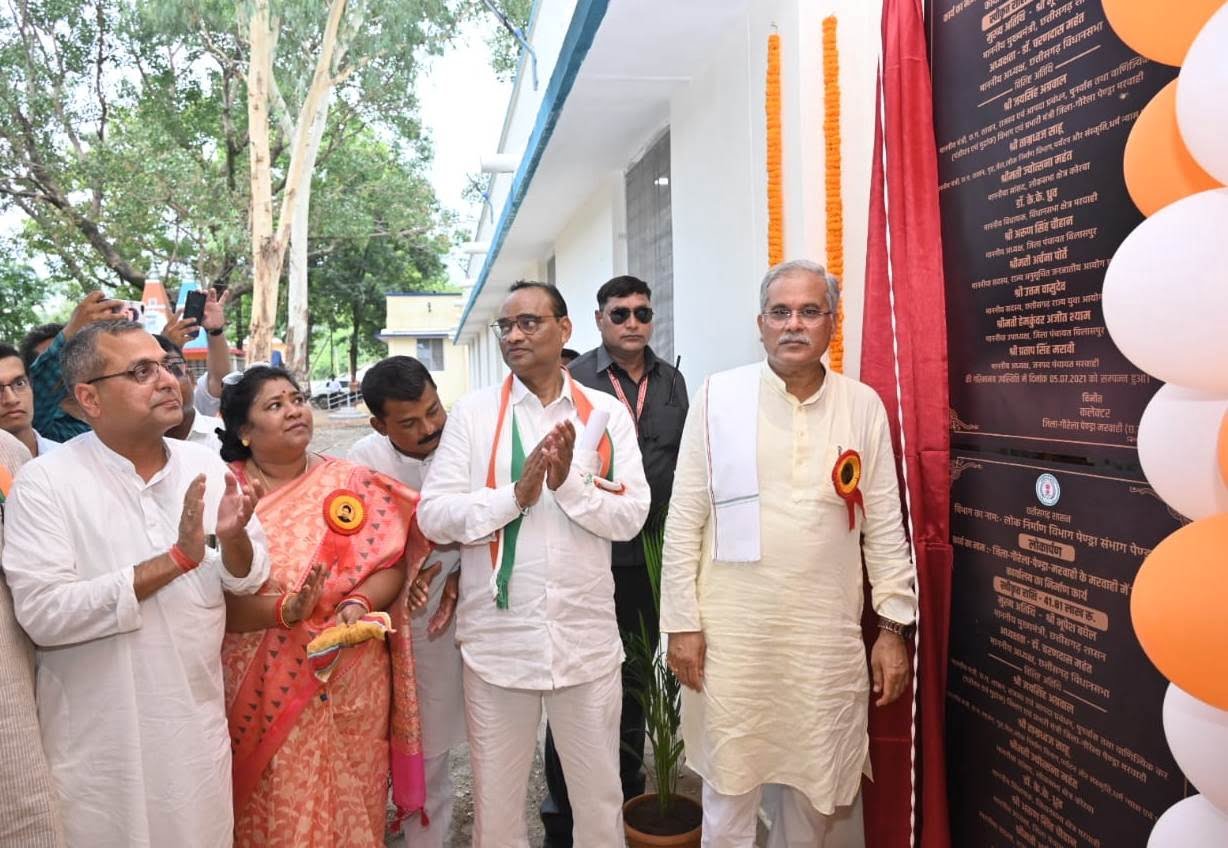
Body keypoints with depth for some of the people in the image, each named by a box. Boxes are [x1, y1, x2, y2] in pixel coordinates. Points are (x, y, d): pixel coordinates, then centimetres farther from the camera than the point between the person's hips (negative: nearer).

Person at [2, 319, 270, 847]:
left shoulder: (206, 466, 0)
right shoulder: (44, 482, -12)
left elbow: (249, 578, 3)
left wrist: (233, 539, -19)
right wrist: (173, 560, -25)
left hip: (198, 725, 4)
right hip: (101, 742, -4)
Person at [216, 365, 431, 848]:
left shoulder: (353, 483, 0)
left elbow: (391, 565, -2)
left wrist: (359, 603, -20)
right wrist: (284, 610, -25)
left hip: (352, 685, 2)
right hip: (266, 691, -1)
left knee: (351, 809, 14)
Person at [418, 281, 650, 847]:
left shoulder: (607, 413, 1)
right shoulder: (472, 411, -1)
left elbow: (631, 517, -5)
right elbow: (434, 516, -8)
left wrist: (570, 481, -19)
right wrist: (516, 494, -19)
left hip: (587, 639, 1)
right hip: (496, 639, 0)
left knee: (600, 798, 17)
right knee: (494, 800, 17)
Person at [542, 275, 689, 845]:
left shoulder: (671, 382, 7)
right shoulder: (573, 380, -7)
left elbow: (682, 462, 13)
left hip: (651, 554, 4)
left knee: (634, 675, 18)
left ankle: (627, 788, 37)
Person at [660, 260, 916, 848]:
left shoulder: (864, 406, 2)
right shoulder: (718, 397, -3)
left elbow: (885, 526, 5)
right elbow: (685, 518, -2)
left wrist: (894, 627, 3)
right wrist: (681, 621, -4)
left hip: (828, 634, 2)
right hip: (731, 629, -1)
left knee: (819, 788, 15)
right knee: (729, 784, 12)